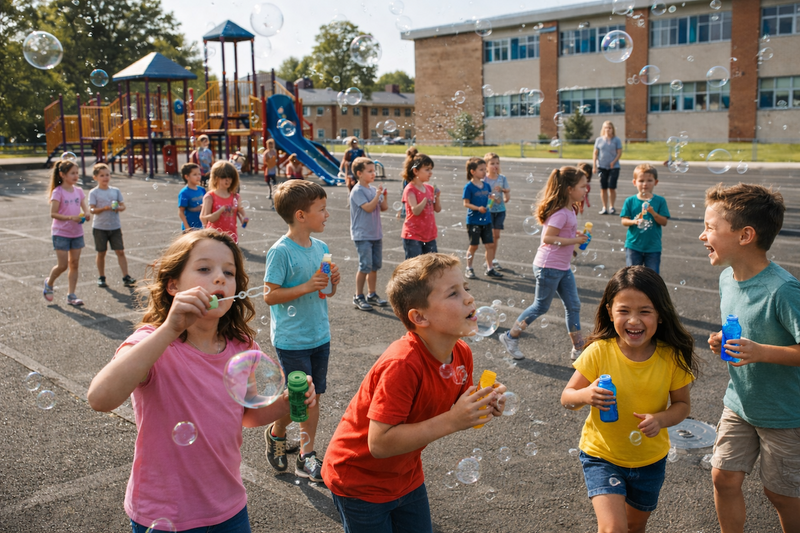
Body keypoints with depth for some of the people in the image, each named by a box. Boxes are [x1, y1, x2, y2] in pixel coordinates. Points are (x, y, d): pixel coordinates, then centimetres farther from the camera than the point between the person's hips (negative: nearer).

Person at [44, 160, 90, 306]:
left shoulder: (78, 191, 4)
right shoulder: (58, 192, -12)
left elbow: (85, 208, 7)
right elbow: (53, 214, -16)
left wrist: (86, 214, -17)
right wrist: (71, 217, -28)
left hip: (77, 233, 5)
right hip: (61, 233, -5)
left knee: (74, 264, 5)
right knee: (63, 265, -4)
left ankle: (71, 295, 11)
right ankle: (49, 282, 26)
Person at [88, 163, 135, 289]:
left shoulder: (115, 190, 8)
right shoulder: (94, 192, -3)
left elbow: (123, 205, 8)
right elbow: (92, 210, -10)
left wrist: (118, 208, -14)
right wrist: (104, 208, -25)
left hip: (115, 227, 2)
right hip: (100, 227, -2)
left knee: (120, 251, -2)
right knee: (101, 253, 7)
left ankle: (126, 277, -1)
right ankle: (101, 278, 20)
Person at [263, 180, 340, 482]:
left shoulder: (321, 248, 5)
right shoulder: (281, 251, -16)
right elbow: (270, 296, -16)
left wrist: (333, 282, -7)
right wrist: (306, 287, -23)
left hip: (320, 336, 7)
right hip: (292, 340, -7)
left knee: (314, 397, 11)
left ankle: (306, 457, 23)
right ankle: (276, 433, 30)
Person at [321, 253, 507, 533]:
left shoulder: (462, 354, -10)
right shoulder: (402, 365, -34)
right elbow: (380, 443, -34)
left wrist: (481, 407, -17)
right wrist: (451, 421, -35)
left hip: (406, 476, 7)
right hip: (360, 483, -7)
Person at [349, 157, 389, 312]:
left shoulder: (373, 189, 10)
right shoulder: (357, 191, -11)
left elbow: (384, 208, 11)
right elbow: (368, 207, -22)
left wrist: (384, 196, -5)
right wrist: (378, 195, -19)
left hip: (376, 234, 8)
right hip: (362, 235, -7)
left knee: (375, 265, 12)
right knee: (365, 266, -9)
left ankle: (372, 295, 23)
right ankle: (358, 297, 3)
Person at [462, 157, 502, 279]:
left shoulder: (486, 185, 7)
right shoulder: (469, 187, -10)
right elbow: (466, 203, -12)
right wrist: (478, 208, -25)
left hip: (486, 220, 5)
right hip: (473, 220, -5)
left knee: (490, 244, 6)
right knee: (473, 246, 3)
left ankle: (489, 269, 17)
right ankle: (469, 269, 18)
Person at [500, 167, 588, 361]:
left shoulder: (569, 210, 9)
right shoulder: (561, 213, -21)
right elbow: (547, 238, -26)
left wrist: (575, 234, 3)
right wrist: (575, 240, -22)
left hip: (563, 267, 9)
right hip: (548, 266, -9)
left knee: (573, 305, 10)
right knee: (541, 306, 4)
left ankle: (578, 349, 19)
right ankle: (511, 337, 20)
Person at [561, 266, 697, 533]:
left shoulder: (671, 357, -15)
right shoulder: (599, 352, -20)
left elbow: (682, 404, -2)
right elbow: (566, 397, -12)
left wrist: (661, 419, -23)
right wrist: (585, 395, -34)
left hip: (650, 458, 3)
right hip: (601, 455, -3)